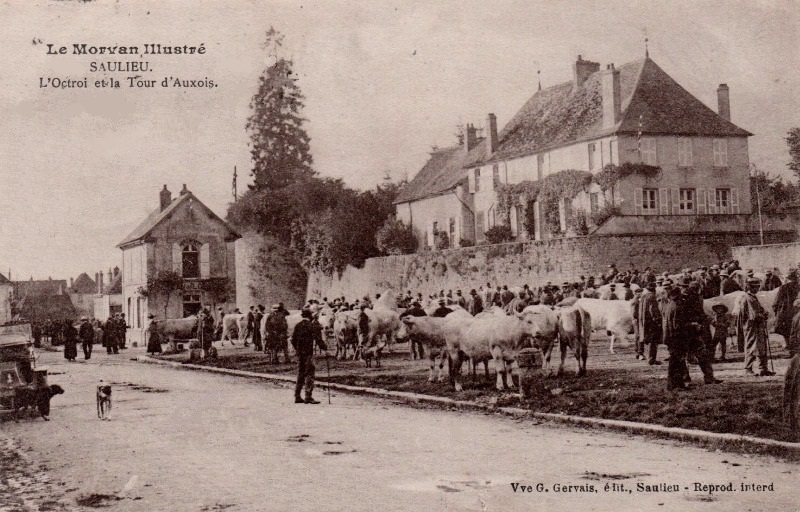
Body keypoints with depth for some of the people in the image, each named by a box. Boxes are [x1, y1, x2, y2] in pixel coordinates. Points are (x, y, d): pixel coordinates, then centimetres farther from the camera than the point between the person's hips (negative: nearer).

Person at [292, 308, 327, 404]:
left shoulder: (297, 326, 8)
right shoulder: (311, 326, -10)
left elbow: (293, 339, 12)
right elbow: (318, 339, -14)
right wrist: (325, 349, -10)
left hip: (299, 353, 6)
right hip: (308, 353, -6)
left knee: (300, 374, 14)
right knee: (309, 374, -3)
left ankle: (297, 397, 16)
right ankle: (308, 397, -7)